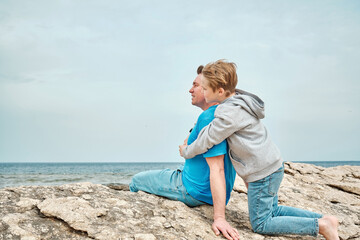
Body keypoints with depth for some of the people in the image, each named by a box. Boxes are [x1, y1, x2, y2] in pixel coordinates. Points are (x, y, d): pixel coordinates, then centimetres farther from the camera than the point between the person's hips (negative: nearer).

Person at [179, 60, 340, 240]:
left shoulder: (230, 113, -23)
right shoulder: (238, 101, 7)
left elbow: (207, 140, -15)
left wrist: (186, 152, 2)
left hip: (263, 173, -10)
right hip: (272, 166, 10)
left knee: (260, 224, 1)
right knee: (272, 211, 23)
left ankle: (320, 226, -4)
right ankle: (323, 218, 18)